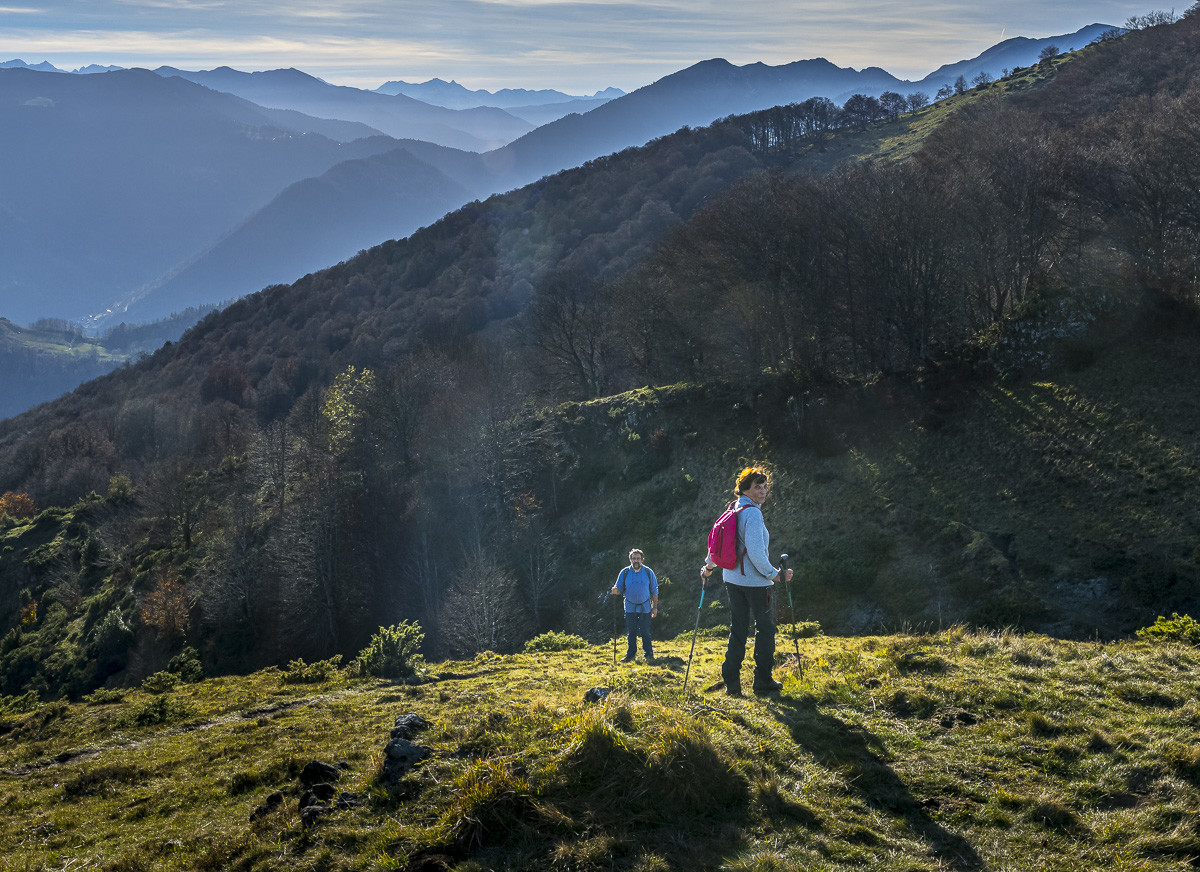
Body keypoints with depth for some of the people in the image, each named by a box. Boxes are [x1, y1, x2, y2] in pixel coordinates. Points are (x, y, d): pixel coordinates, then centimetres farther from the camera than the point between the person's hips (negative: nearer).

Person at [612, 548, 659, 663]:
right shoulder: (625, 573, -1)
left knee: (645, 632, -2)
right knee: (631, 632, 6)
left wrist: (655, 607, 2)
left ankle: (649, 655, 6)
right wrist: (616, 591, -21)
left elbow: (654, 591, 5)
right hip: (630, 608, 1)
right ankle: (630, 655, 14)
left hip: (645, 607, -1)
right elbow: (620, 589, 4)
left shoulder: (648, 572, -1)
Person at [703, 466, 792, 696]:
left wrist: (709, 566, 34)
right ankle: (763, 681, 8)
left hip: (733, 579, 8)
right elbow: (755, 552, -24)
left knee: (737, 631, 11)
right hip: (755, 581, -8)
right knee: (765, 628, 5)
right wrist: (774, 574, -15)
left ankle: (731, 682, 10)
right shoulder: (753, 513, -16)